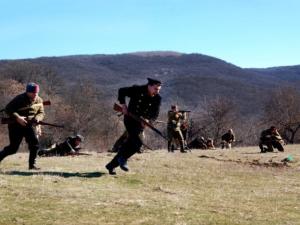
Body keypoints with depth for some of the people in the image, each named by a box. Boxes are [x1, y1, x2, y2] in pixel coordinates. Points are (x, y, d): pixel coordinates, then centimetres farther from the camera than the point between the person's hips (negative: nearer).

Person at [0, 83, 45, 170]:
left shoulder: (39, 100, 2)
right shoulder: (20, 99, -15)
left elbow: (41, 113, 6)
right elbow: (8, 109, -17)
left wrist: (37, 118, -17)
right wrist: (17, 117, -29)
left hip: (30, 125, 5)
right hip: (16, 125, -5)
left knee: (35, 143, -12)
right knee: (13, 147, -4)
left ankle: (32, 164, -1)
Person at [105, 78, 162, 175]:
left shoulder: (157, 98, -5)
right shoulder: (137, 90, -13)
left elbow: (155, 114, -4)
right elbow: (121, 91, 2)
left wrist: (148, 120, -25)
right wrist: (123, 105, -9)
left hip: (141, 122, 4)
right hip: (130, 118, -4)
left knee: (130, 144, 3)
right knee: (138, 142, -24)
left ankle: (111, 165, 15)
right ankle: (122, 159, -6)